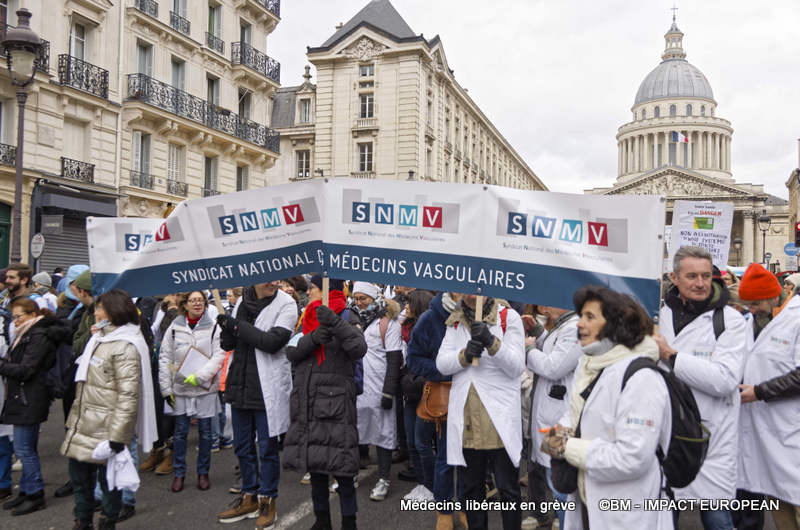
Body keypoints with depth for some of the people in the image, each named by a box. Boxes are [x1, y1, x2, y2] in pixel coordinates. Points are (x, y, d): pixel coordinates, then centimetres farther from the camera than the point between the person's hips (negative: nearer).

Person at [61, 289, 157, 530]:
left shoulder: (125, 347, -18)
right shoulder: (99, 337, 13)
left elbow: (128, 395, -22)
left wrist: (118, 436, -23)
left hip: (106, 429, -9)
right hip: (83, 424, 9)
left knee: (108, 478, 5)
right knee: (79, 473, 18)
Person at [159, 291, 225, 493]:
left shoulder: (213, 327, -2)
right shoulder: (174, 328, 2)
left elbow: (219, 356, -8)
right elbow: (164, 358, 3)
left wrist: (199, 375, -19)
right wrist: (166, 388, -1)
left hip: (205, 388, -1)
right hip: (180, 388, 1)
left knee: (205, 432, 7)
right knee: (180, 432, 7)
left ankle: (203, 472, 21)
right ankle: (179, 473, 21)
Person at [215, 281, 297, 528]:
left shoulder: (285, 304, -10)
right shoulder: (243, 301, 6)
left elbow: (273, 341, -23)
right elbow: (229, 344, 10)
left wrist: (237, 326, -18)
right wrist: (227, 331, -13)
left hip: (267, 387, -6)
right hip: (240, 384, 6)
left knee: (267, 446, 5)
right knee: (243, 445, 17)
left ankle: (267, 500, 22)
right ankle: (249, 496, 33)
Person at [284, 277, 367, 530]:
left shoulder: (345, 321, -3)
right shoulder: (307, 321, 14)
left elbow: (359, 348, -22)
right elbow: (291, 352, 0)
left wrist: (335, 322, -32)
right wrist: (313, 338, -18)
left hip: (337, 406, -6)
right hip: (306, 406, 6)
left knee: (342, 466, -3)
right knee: (314, 465, 15)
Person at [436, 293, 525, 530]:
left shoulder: (509, 317, -3)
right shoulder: (455, 322, 11)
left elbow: (517, 367, -9)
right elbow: (441, 364, 3)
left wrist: (491, 342, -24)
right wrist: (464, 355, -16)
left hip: (500, 416, -4)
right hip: (466, 417, 4)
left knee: (508, 488, 4)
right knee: (472, 486, 16)